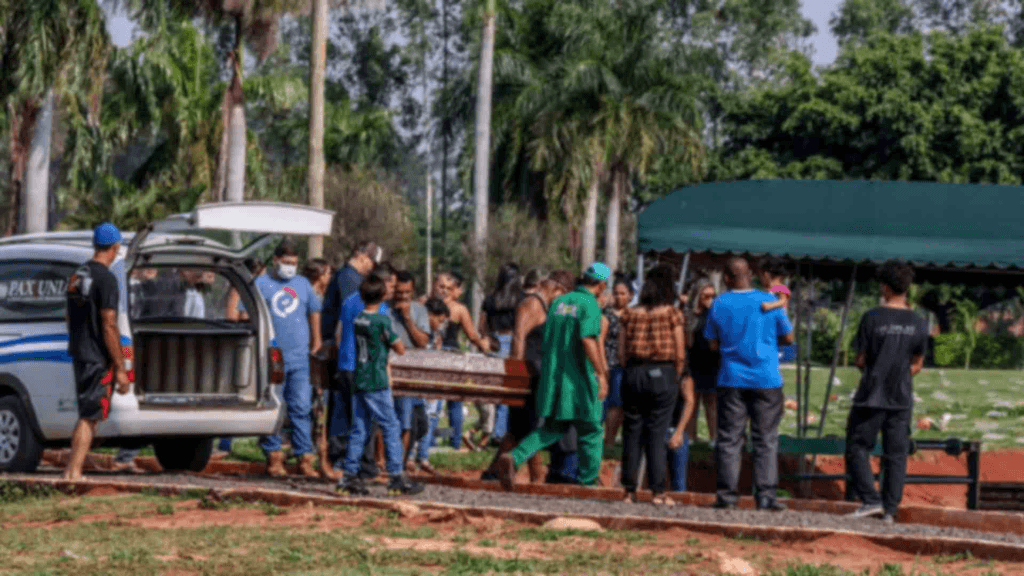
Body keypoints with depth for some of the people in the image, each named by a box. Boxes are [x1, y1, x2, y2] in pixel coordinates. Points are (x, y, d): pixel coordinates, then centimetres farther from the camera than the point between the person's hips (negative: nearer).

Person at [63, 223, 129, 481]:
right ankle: (73, 472, -8)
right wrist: (120, 368, -15)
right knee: (89, 418, -6)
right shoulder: (105, 278, -14)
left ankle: (72, 471, 17)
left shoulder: (77, 276, 12)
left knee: (87, 416, 16)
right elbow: (108, 327, -17)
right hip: (98, 359, -8)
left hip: (79, 354, 8)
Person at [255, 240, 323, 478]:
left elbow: (314, 311, 27)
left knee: (302, 408, -2)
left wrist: (316, 341, 29)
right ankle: (274, 457, 6)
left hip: (299, 358, 3)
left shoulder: (303, 284, 14)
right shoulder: (261, 284, 3)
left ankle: (305, 458, -2)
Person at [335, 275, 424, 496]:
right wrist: (392, 342, 12)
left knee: (358, 430, 9)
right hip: (377, 383, -7)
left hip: (358, 380, 7)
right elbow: (400, 349, -8)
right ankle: (397, 478, -3)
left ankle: (350, 477, 7)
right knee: (391, 428, -1)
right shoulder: (382, 320, -12)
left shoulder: (357, 320, 7)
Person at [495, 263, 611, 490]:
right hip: (578, 379, -7)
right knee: (590, 431, 8)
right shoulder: (589, 304, -11)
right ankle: (588, 483, 12)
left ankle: (514, 458, -9)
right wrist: (601, 373, -25)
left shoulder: (559, 302, 12)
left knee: (552, 429, 13)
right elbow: (588, 339, -25)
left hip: (552, 376, 7)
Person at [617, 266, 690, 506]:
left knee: (632, 432, 7)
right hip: (662, 375, -3)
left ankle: (630, 490, 8)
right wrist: (677, 378, 10)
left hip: (633, 375, 3)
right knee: (657, 434, 0)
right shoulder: (671, 313, -5)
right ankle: (658, 491, -1)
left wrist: (631, 371, 14)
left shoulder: (630, 313, 4)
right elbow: (680, 353, -4)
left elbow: (622, 351, 4)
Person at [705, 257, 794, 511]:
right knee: (766, 439, 3)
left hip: (731, 381, 1)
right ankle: (766, 495, -3)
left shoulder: (719, 305, 0)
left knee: (729, 439, 5)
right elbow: (788, 337, 6)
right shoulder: (768, 302, -3)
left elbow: (713, 344, 5)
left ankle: (727, 494, 3)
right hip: (766, 380, -1)